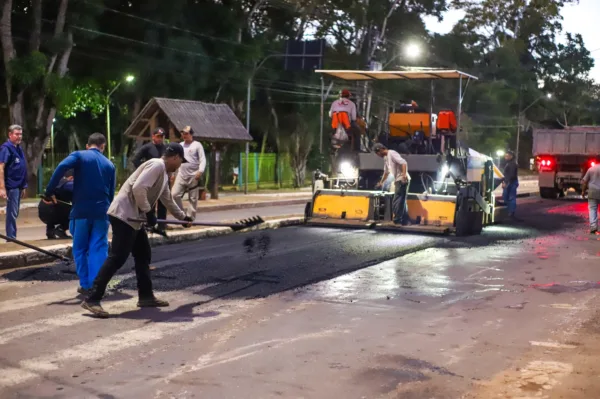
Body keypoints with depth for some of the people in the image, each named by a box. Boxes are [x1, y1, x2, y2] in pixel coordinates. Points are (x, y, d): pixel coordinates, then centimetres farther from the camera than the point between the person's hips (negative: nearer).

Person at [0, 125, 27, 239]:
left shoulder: (19, 148, 14)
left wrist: (23, 187, 20)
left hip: (18, 185, 8)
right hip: (11, 186, -8)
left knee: (15, 213, 12)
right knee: (12, 213, -5)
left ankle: (12, 237, 19)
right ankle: (11, 238, 0)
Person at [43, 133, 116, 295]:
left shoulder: (79, 155, 3)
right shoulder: (109, 165, 14)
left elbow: (61, 167, -17)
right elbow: (111, 193, 13)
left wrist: (49, 192, -14)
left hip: (81, 210, -2)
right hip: (101, 211, 2)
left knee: (80, 249, 11)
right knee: (99, 249, 5)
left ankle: (85, 285, 13)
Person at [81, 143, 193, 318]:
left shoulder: (163, 173, 22)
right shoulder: (157, 165, -11)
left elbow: (167, 199, 37)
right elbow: (138, 188, -23)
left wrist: (182, 216, 46)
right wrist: (149, 212, -15)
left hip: (133, 218, 11)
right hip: (124, 216, -11)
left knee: (143, 255, 15)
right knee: (117, 258, -14)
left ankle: (146, 296, 23)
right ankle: (92, 300, -14)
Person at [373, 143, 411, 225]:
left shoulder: (392, 153, -12)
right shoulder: (386, 158, 18)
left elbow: (403, 162, -23)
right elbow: (386, 172, 33)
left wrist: (404, 174, -34)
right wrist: (381, 182, 41)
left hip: (402, 180, -10)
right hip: (398, 181, 10)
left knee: (396, 202, -10)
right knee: (401, 202, 12)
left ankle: (396, 221, -8)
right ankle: (404, 221, 15)